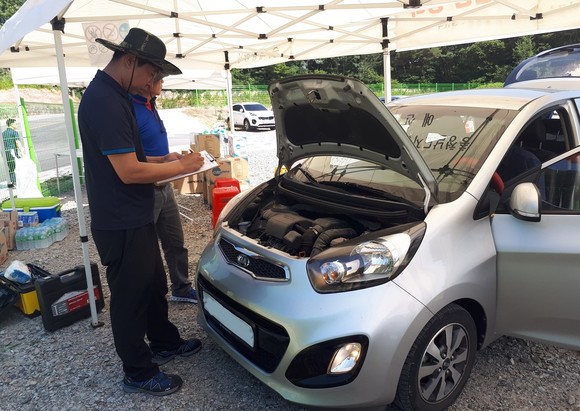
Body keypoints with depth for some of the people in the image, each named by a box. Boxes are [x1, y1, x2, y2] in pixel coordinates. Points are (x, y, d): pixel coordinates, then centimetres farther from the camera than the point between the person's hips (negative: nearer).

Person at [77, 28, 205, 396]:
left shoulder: (115, 95, 10)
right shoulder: (104, 102, -23)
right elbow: (129, 172, -26)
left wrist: (165, 164, 8)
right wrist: (180, 166, -14)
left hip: (137, 218, 10)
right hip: (121, 225, -10)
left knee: (155, 285, 22)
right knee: (130, 297, 6)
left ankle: (165, 344, 42)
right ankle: (139, 374, 24)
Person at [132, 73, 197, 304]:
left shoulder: (150, 106, 12)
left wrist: (172, 158, 18)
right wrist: (163, 160, -28)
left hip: (163, 187, 10)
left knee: (175, 241, 19)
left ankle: (181, 289, 35)